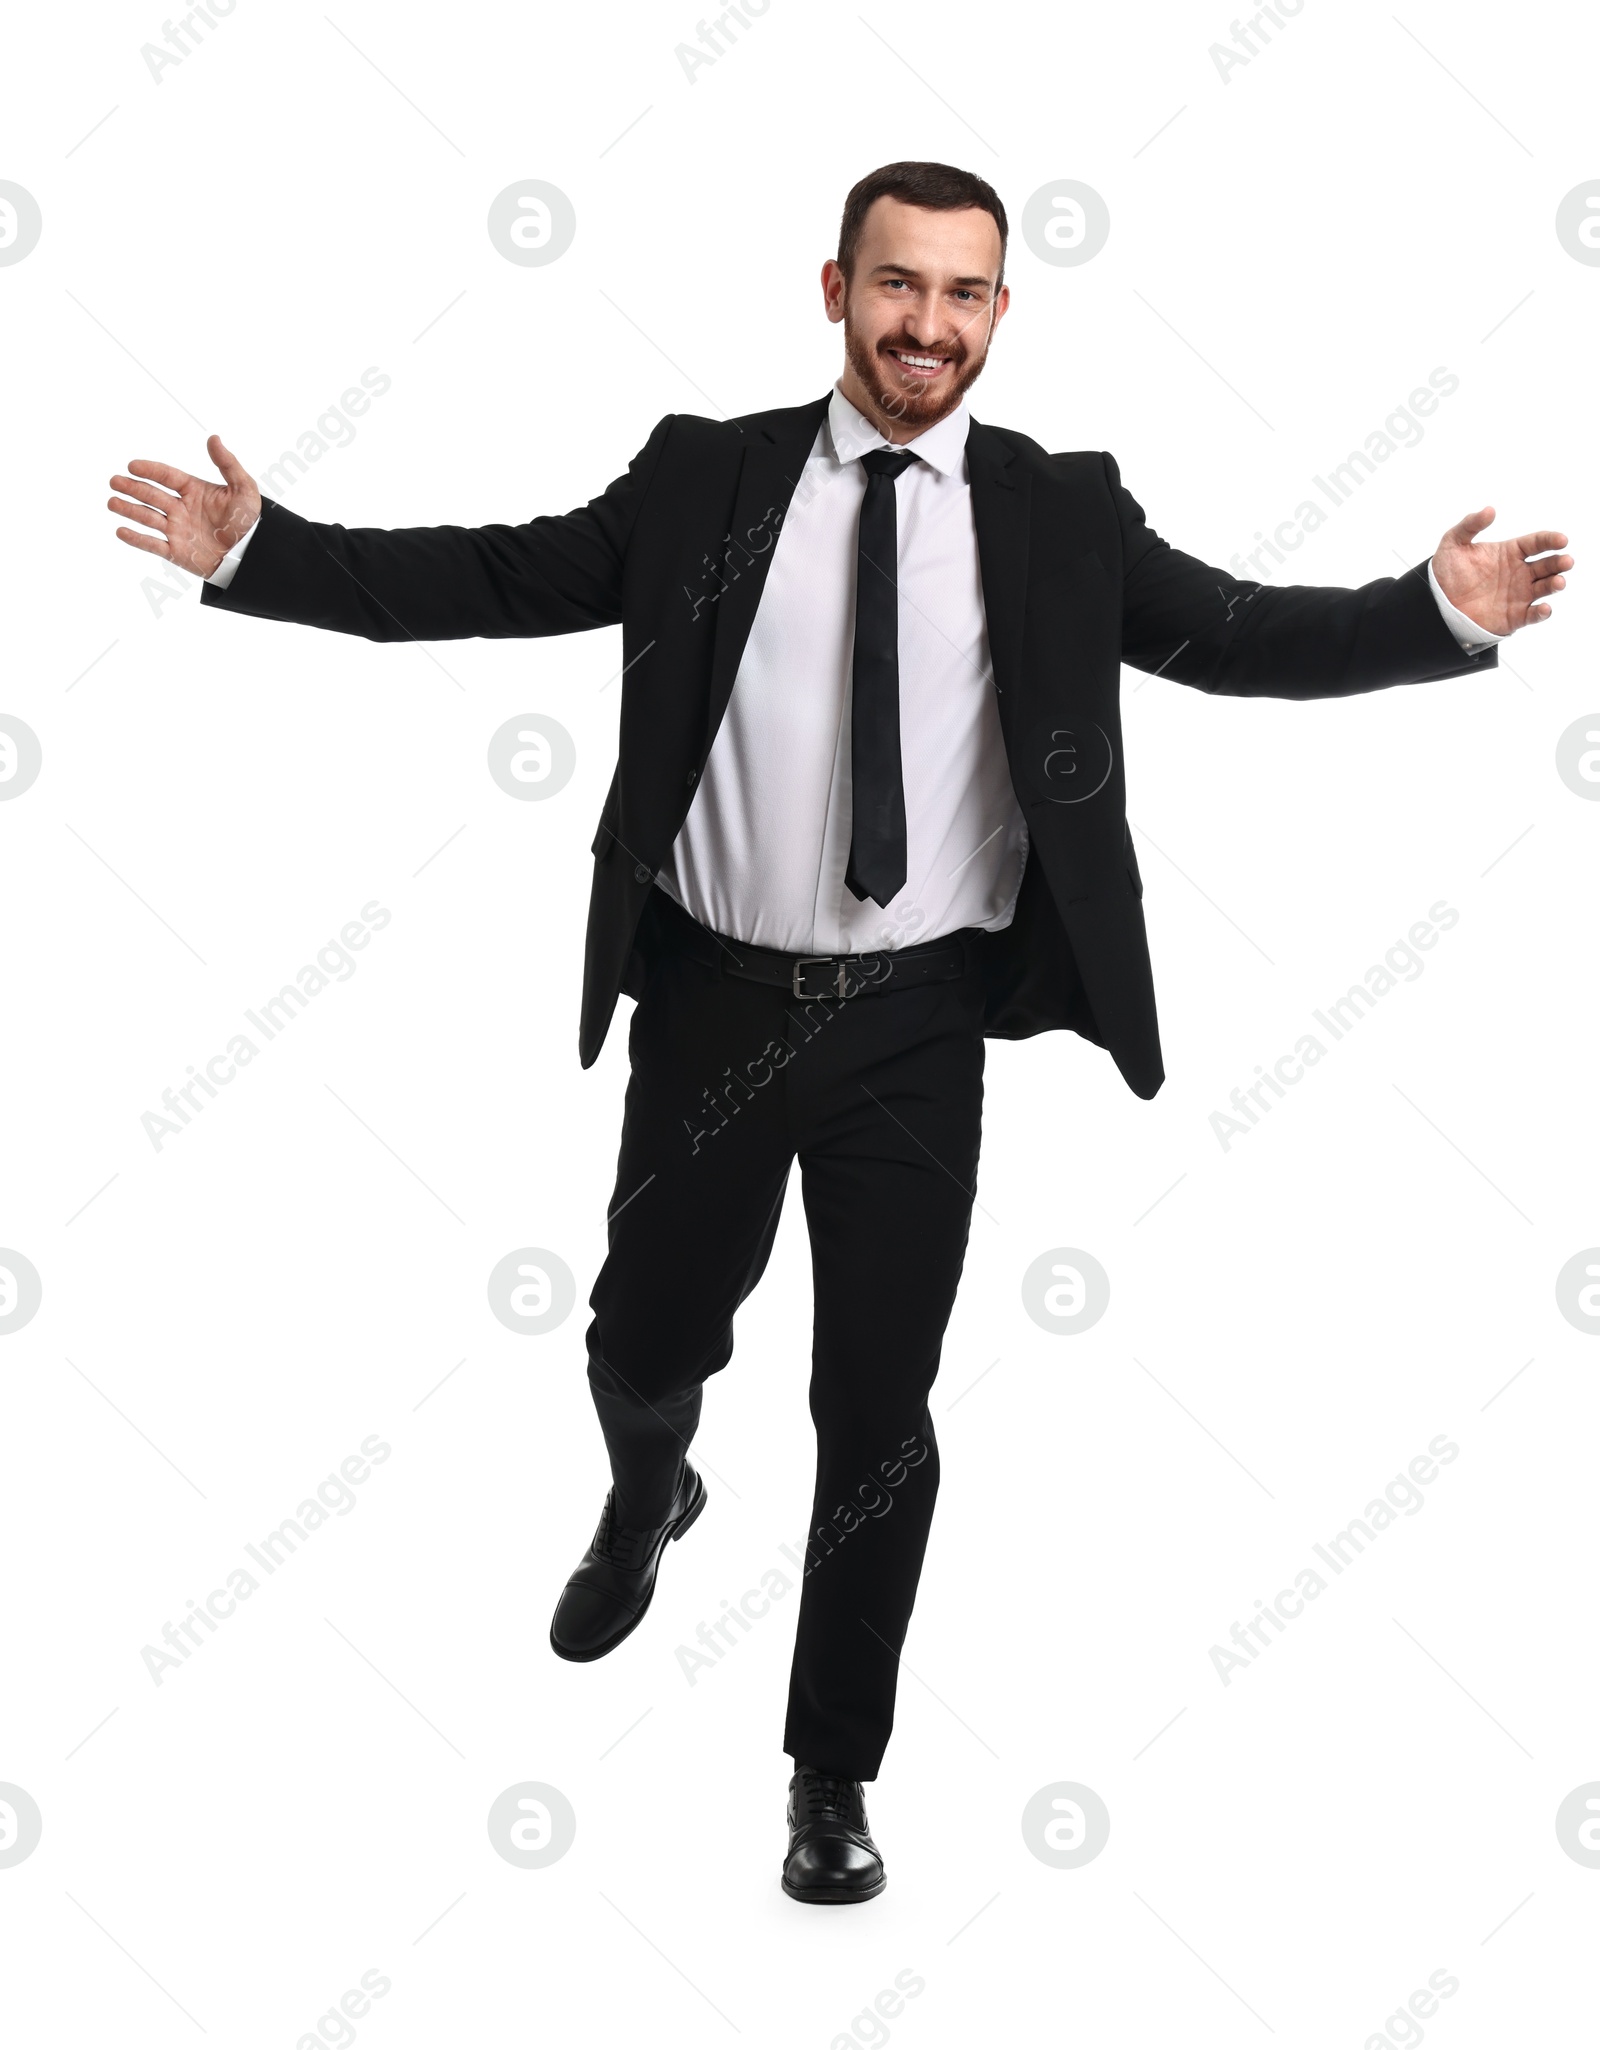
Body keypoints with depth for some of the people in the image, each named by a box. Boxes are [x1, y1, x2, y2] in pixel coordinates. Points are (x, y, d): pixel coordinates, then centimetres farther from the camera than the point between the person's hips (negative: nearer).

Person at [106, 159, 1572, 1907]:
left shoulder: (1061, 513, -1)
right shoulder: (705, 478, 0)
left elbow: (1246, 636, -6)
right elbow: (499, 580, 0)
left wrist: (1445, 610, -20)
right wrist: (253, 550, -6)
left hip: (916, 1029, -1)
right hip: (715, 1003, 1)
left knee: (878, 1407, 6)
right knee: (645, 1341, 16)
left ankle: (834, 1769, 27)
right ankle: (647, 1504, 55)